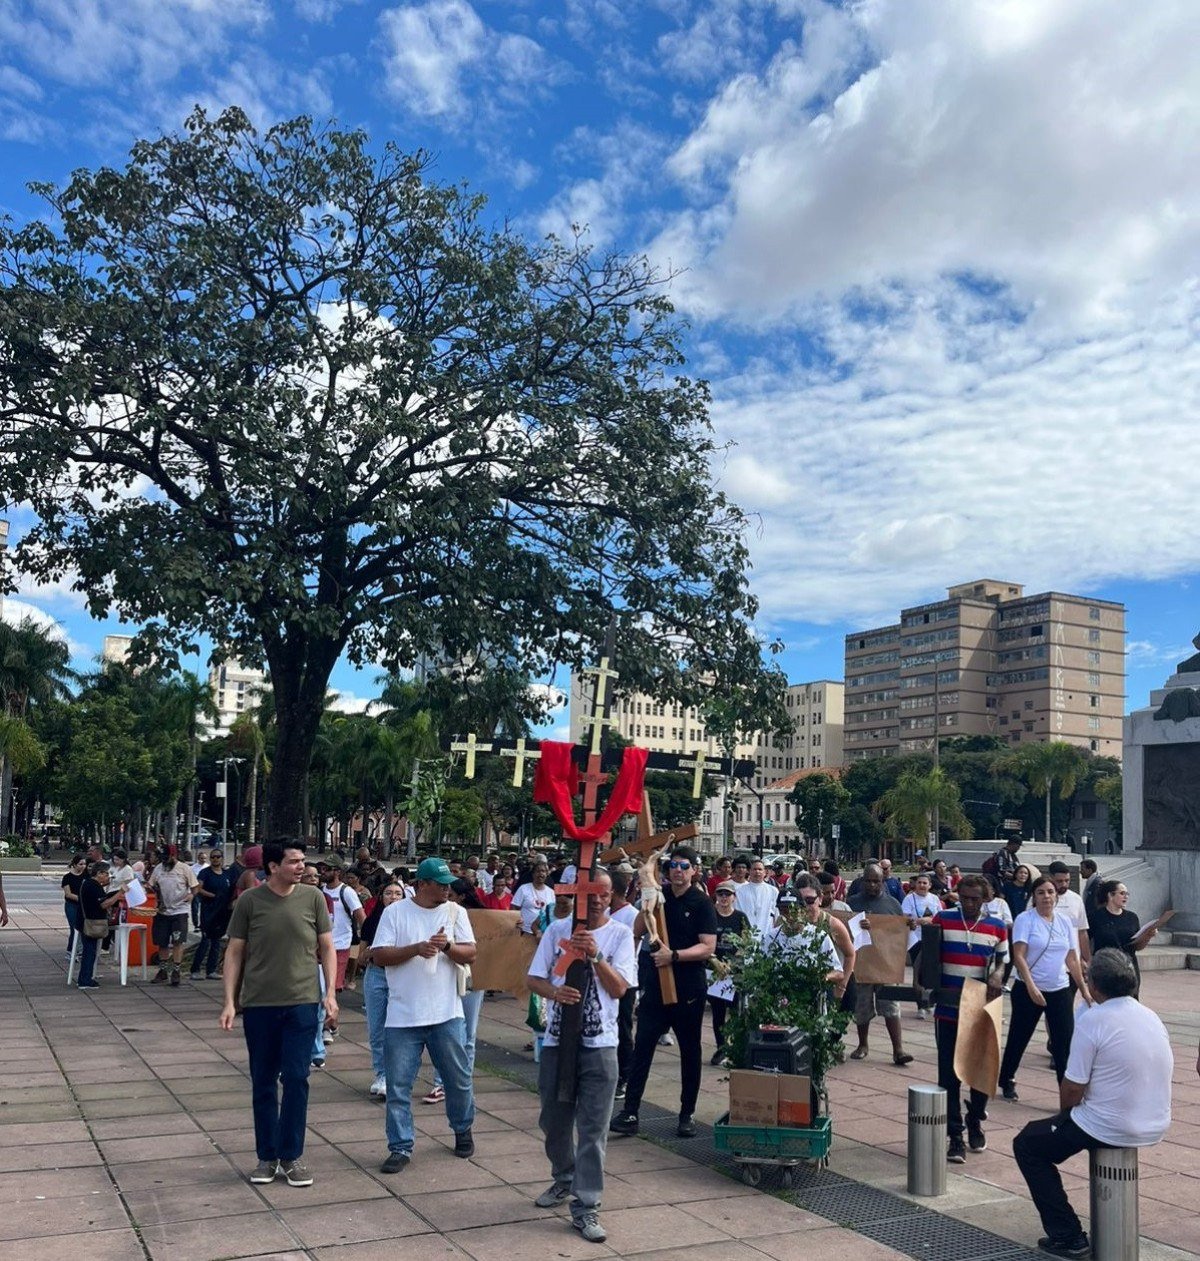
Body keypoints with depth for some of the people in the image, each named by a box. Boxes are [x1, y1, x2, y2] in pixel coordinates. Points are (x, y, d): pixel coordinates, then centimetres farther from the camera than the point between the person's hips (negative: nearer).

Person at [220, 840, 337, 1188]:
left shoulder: (312, 897, -1)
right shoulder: (249, 901, -3)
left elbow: (327, 947, 5)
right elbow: (234, 952, 2)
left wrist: (330, 992, -2)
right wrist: (230, 1001, -3)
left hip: (303, 1003, 0)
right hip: (258, 1004, 0)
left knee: (296, 1079, 1)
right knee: (263, 1082, 9)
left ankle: (292, 1155, 15)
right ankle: (267, 1156, 22)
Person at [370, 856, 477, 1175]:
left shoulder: (455, 912, 2)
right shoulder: (395, 912, -3)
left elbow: (470, 955, -1)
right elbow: (379, 956, -8)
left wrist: (447, 946, -20)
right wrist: (416, 948, -20)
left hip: (446, 1015, 2)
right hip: (402, 1017, -2)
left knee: (459, 1079, 14)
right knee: (398, 1086, 2)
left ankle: (463, 1130, 37)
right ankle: (400, 1148, 14)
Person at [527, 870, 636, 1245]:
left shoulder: (620, 934, -3)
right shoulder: (557, 929, 2)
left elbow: (618, 988, -9)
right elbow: (533, 979, 2)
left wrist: (595, 955, -23)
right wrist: (554, 992, -19)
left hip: (599, 1045, -3)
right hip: (556, 1040, 3)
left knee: (593, 1129, -2)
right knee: (554, 1120, 16)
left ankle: (586, 1207, 4)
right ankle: (564, 1179, 40)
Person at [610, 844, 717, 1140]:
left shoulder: (702, 904, -5)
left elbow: (707, 947, -12)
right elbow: (637, 932, 8)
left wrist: (674, 955, -23)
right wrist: (648, 905, -9)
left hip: (689, 990, -2)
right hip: (655, 985, 3)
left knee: (689, 1051, 9)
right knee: (642, 1047, -2)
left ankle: (687, 1115, 20)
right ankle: (630, 1112, 0)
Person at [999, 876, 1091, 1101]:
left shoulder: (1065, 920, 6)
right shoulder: (1025, 919, -9)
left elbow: (1072, 959, 12)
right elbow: (1018, 956, -17)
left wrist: (1084, 989, 10)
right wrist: (1031, 987, -26)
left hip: (1060, 990, 3)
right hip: (1028, 990, -3)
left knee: (1065, 1043, -3)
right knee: (1019, 1038, 11)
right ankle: (1007, 1081, 31)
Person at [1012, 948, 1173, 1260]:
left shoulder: (1093, 1018, -18)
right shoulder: (1151, 1017, 4)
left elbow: (1073, 1089, -17)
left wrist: (1063, 1114, 7)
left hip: (1110, 1129, -7)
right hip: (1155, 1128, 7)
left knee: (1027, 1145, 13)